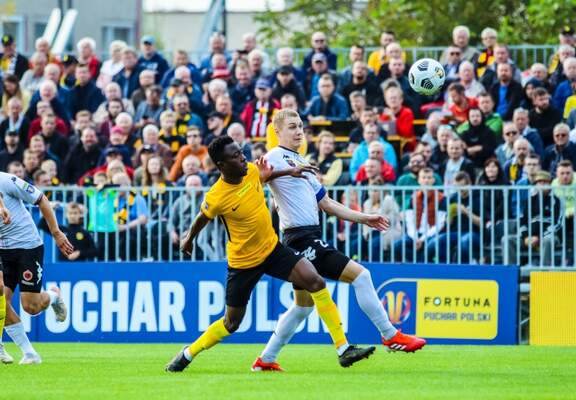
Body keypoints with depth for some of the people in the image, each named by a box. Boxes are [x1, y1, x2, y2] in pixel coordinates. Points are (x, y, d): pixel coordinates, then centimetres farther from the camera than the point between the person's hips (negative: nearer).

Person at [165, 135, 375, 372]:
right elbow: (203, 217, -1)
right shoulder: (216, 198, -24)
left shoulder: (251, 171, -10)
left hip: (272, 248, 4)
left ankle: (343, 350, -15)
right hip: (243, 262, -4)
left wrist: (288, 173, 7)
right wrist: (189, 237, 17)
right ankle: (188, 354, 33)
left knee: (315, 282, -16)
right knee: (232, 323, 6)